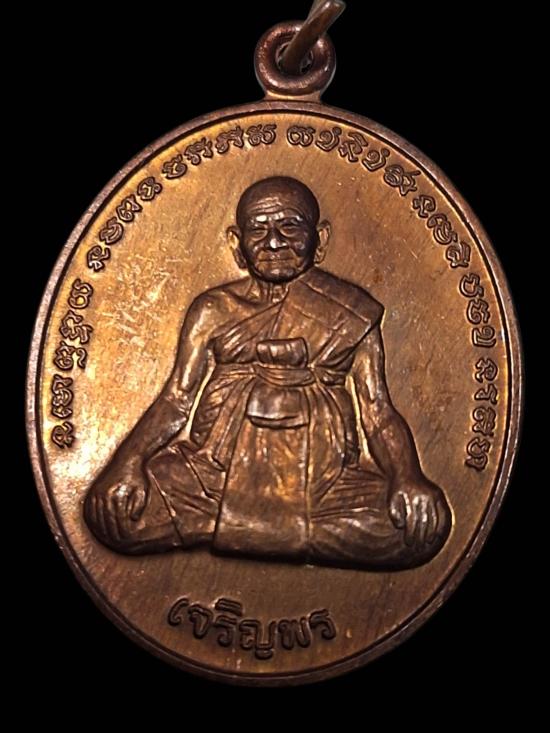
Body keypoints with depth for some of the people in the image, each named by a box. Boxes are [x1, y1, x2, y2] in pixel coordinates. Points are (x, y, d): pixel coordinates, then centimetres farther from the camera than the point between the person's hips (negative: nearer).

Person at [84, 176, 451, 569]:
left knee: (425, 521, -25)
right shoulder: (213, 311, 12)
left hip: (321, 481, 0)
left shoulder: (352, 313, 10)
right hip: (219, 473, 0)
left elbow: (377, 414, 7)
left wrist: (407, 476, -13)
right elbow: (177, 400, 8)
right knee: (112, 510, -23)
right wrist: (128, 461, -11)